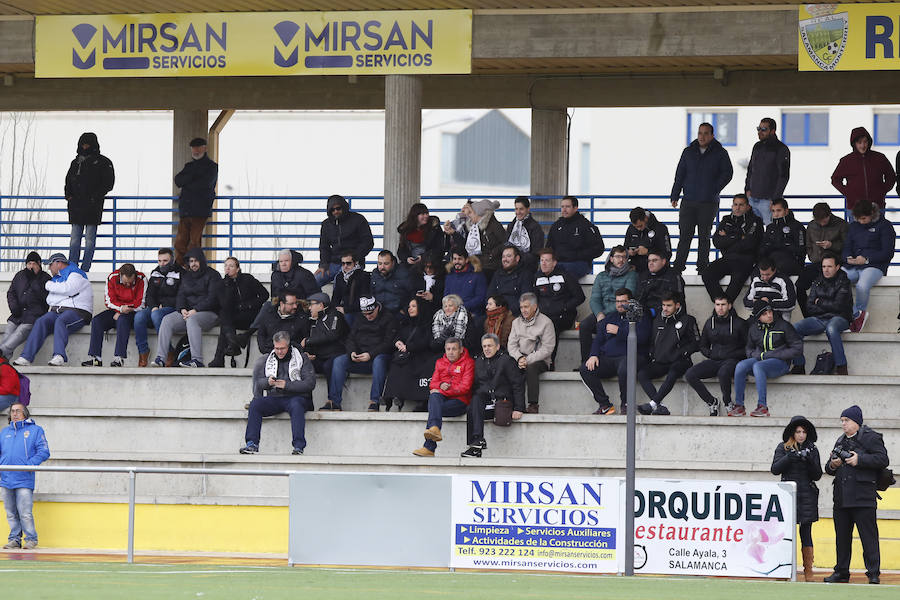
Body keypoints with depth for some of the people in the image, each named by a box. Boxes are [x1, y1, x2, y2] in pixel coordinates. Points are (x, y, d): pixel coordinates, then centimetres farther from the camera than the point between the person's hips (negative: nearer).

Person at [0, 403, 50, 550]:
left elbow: (44, 452, 0)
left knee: (25, 513, -9)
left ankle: (31, 539, 1)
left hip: (24, 481, -5)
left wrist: (31, 464, -15)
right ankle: (14, 539, 14)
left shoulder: (35, 430, 7)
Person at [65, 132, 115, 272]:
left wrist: (96, 196, -13)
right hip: (76, 205, 5)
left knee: (90, 239, -3)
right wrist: (69, 195, 6)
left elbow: (108, 183, -3)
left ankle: (85, 269, -3)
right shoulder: (76, 162, 17)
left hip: (93, 206, -5)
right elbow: (68, 180, 24)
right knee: (75, 238, 4)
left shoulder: (102, 162, 2)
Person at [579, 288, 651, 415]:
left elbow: (642, 338, -10)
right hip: (608, 359, 5)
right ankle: (605, 405, -15)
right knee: (585, 369, -19)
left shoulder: (641, 317, 7)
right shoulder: (610, 317, 24)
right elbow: (598, 339, 21)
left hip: (630, 356, -5)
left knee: (624, 370, -40)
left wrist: (619, 331, -10)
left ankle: (625, 404, -17)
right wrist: (594, 355, 2)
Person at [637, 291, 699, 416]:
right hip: (659, 362, 5)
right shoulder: (657, 320, 19)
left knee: (672, 374, -39)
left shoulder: (687, 320, 3)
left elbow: (696, 343, 1)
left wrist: (679, 354, -10)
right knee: (641, 374, -23)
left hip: (678, 362, -5)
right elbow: (651, 341, 27)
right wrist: (652, 355, 9)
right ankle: (661, 407, -35)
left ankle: (653, 404, -45)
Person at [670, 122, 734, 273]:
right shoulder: (689, 152, 9)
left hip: (709, 203, -2)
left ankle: (702, 266, 11)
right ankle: (678, 266, 3)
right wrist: (674, 196, 5)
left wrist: (714, 190, -8)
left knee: (704, 236, 4)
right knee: (685, 235, -1)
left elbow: (727, 174, 1)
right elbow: (680, 174, 11)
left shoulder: (720, 153, 1)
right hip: (688, 202, 2)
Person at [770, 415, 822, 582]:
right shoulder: (783, 448, 7)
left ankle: (808, 573, 2)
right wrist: (790, 457, -18)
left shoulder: (812, 449, 10)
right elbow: (775, 469, -5)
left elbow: (817, 475, 5)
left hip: (807, 496, 1)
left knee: (806, 533, 0)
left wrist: (810, 460, -12)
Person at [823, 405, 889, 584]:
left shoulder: (871, 437, 0)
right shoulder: (841, 441, 21)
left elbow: (883, 460, -10)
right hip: (841, 497, 7)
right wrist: (832, 465, 0)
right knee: (842, 536, 9)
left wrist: (860, 460, -15)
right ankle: (841, 572, 15)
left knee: (868, 536, -7)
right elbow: (828, 469, 23)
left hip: (863, 495, -7)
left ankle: (874, 573, -7)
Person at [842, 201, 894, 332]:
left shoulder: (884, 226, 5)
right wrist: (848, 258, -4)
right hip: (852, 266, 5)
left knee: (862, 286, -38)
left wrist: (866, 259, -13)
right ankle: (856, 314, -17)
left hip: (873, 266, -5)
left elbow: (887, 253, -2)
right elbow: (846, 248, 21)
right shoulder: (853, 226, 22)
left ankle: (860, 311, -7)